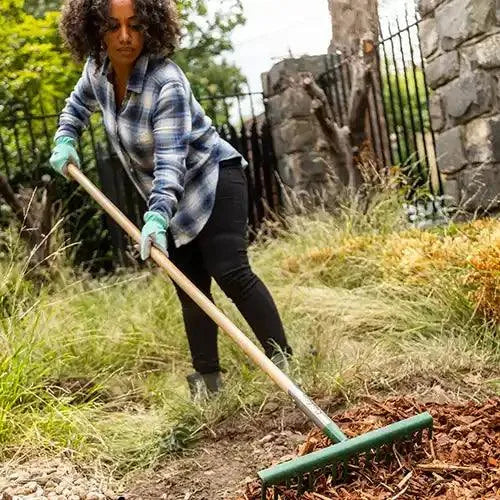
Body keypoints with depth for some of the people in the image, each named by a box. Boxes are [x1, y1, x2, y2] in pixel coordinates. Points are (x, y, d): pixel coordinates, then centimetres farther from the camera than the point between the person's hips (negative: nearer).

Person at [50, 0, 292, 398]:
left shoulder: (166, 82, -29)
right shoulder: (98, 68, -6)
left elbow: (171, 160, -36)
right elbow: (78, 104, 19)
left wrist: (156, 217, -49)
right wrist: (65, 140, 3)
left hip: (213, 180, -7)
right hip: (173, 196, 7)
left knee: (231, 272, -19)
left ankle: (283, 361, -13)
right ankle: (207, 378, 13)